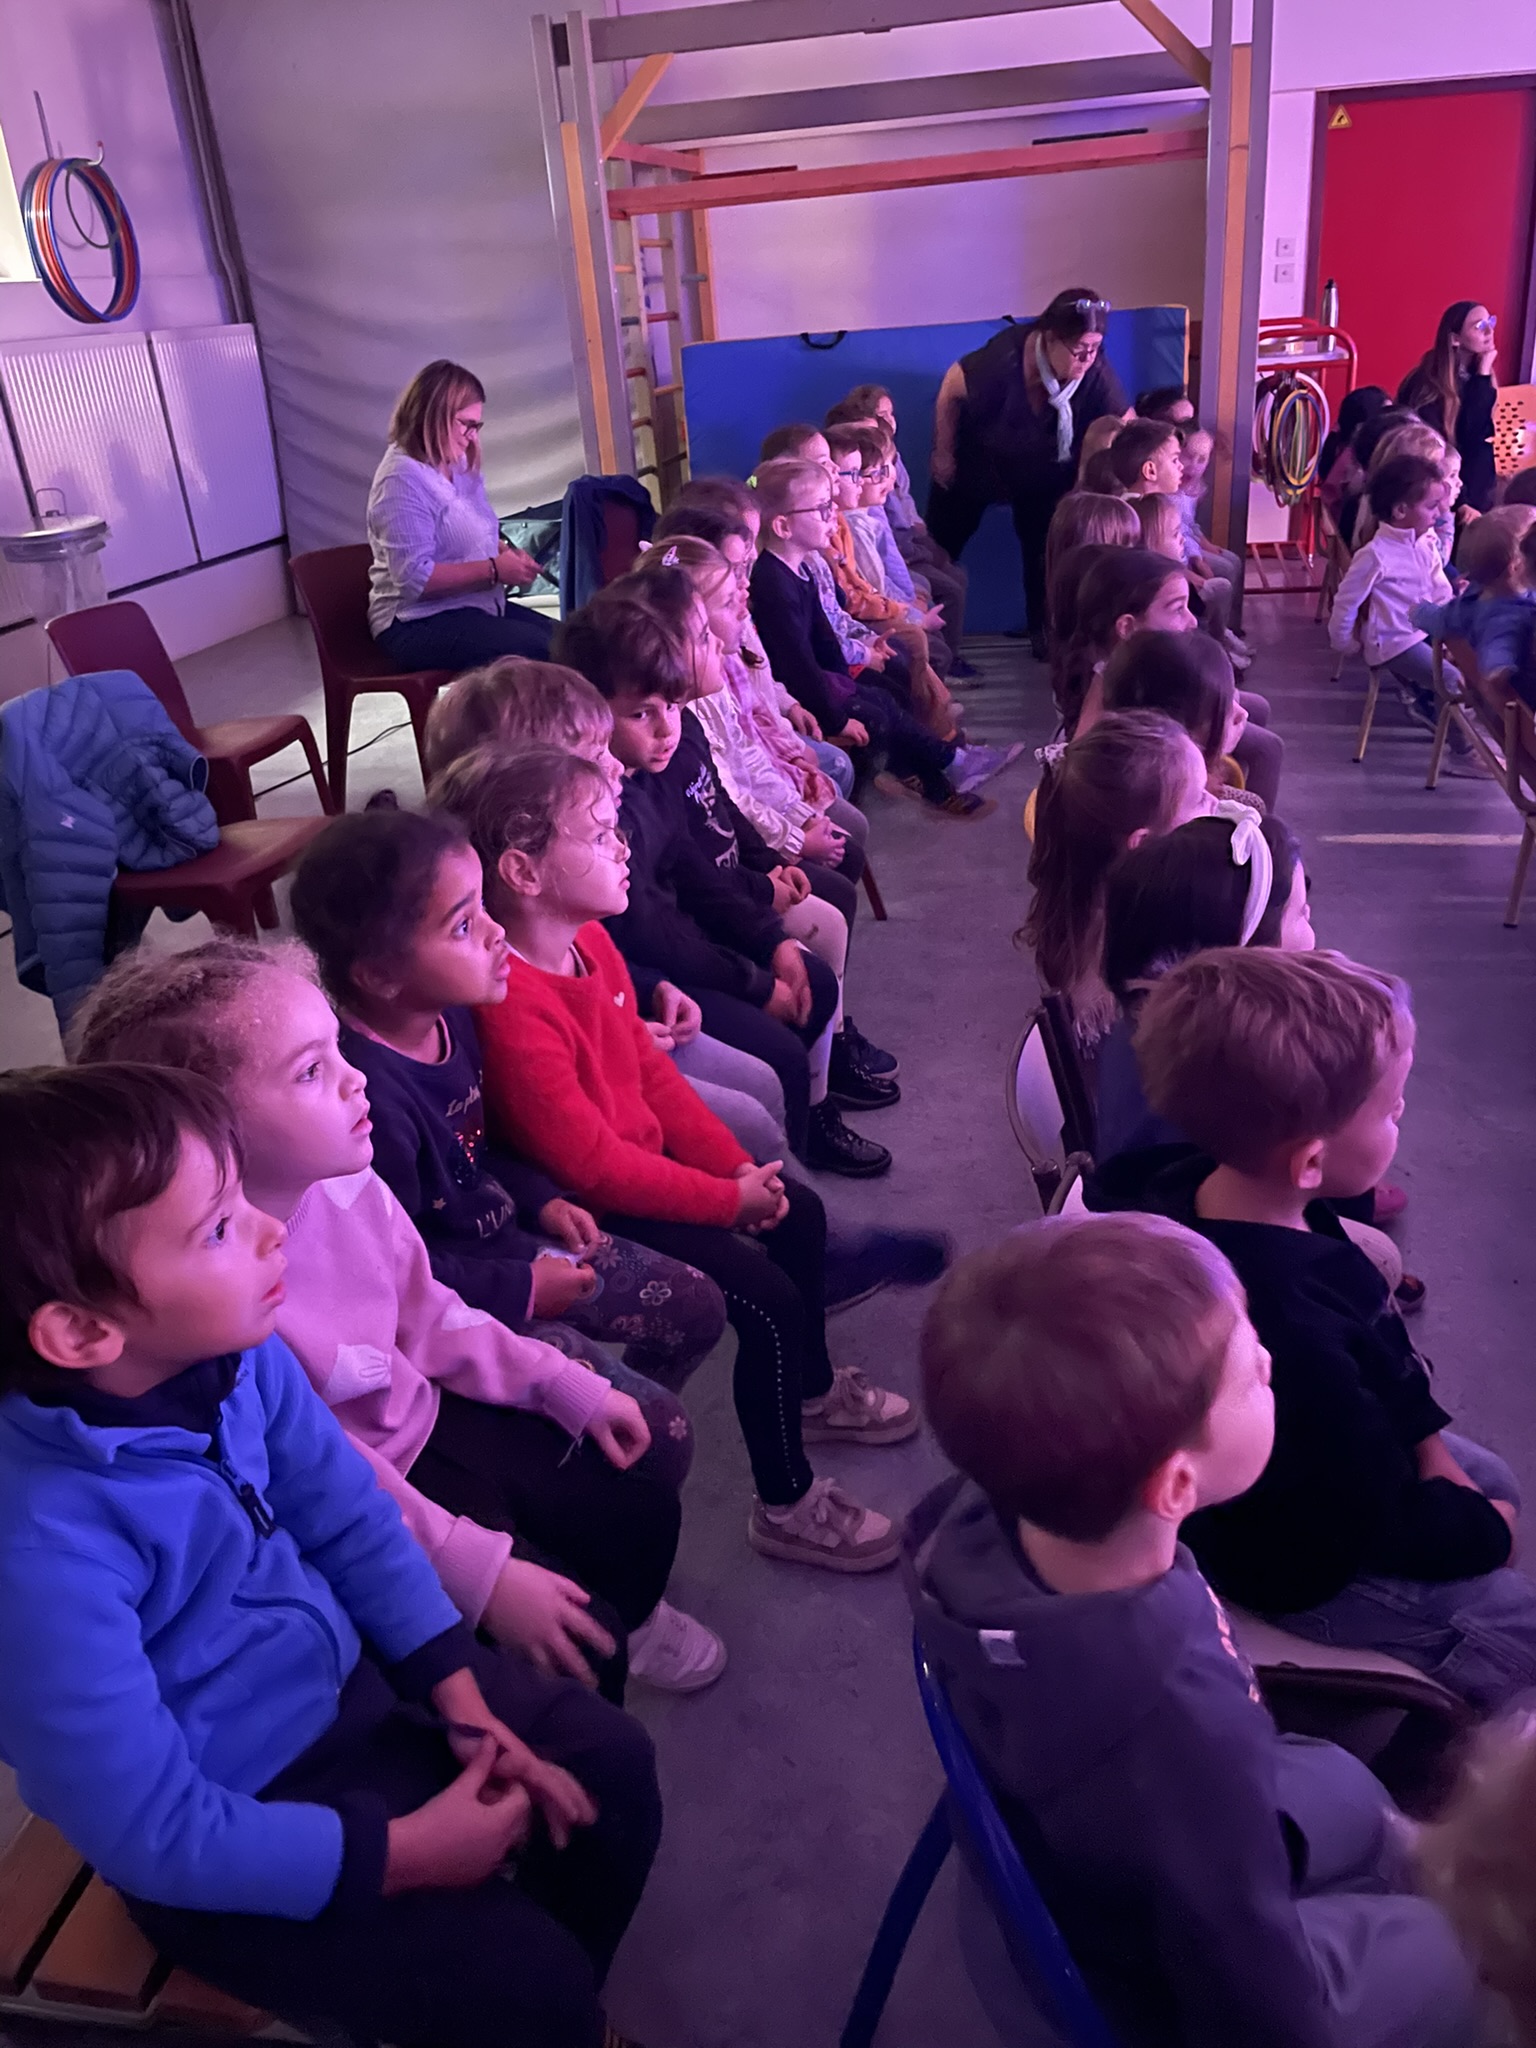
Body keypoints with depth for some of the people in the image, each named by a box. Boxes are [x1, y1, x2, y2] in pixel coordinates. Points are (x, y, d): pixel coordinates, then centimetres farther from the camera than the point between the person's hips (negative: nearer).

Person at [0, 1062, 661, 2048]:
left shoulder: (236, 1348, -16)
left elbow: (351, 1521, -2)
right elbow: (153, 1832, -26)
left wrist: (468, 1707, -6)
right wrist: (406, 1854, -18)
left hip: (351, 1676, 6)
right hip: (225, 1833, -6)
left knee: (612, 1762, 9)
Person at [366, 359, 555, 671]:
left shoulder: (456, 465, 11)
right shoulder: (403, 479, -17)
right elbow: (415, 578, -25)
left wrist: (507, 553, 1)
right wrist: (494, 570, -22)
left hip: (475, 607, 10)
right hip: (417, 624, -9)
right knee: (538, 651, -26)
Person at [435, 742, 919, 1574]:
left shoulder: (591, 941, -1)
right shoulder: (512, 1010, -31)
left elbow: (650, 1072, 6)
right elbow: (593, 1164, -27)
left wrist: (740, 1166, -2)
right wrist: (731, 1200, -19)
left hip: (643, 1159, 10)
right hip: (591, 1213, -10)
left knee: (801, 1213, 16)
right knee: (766, 1298, -12)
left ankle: (813, 1390, 40)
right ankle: (787, 1506, 10)